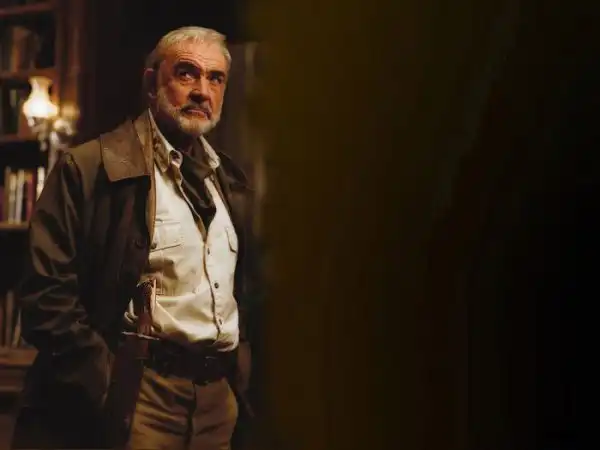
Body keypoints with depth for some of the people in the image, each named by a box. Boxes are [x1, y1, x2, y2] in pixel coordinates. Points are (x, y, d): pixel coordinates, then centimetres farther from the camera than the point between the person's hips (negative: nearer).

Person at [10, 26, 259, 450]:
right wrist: (107, 386, -15)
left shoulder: (232, 180, 12)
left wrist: (244, 370, 10)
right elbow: (47, 293, -12)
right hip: (136, 395, -6)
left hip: (222, 396, 6)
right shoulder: (89, 168, -7)